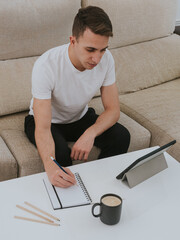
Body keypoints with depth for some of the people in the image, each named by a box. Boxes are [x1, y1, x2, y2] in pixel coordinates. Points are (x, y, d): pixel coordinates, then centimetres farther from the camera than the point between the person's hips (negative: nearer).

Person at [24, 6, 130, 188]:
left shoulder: (105, 59, -21)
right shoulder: (46, 66, -34)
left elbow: (113, 109, -14)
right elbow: (42, 129, -37)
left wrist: (90, 133, -35)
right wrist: (50, 165, -57)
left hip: (81, 117, 4)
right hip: (48, 120, -3)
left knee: (121, 137, -21)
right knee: (60, 152, -34)